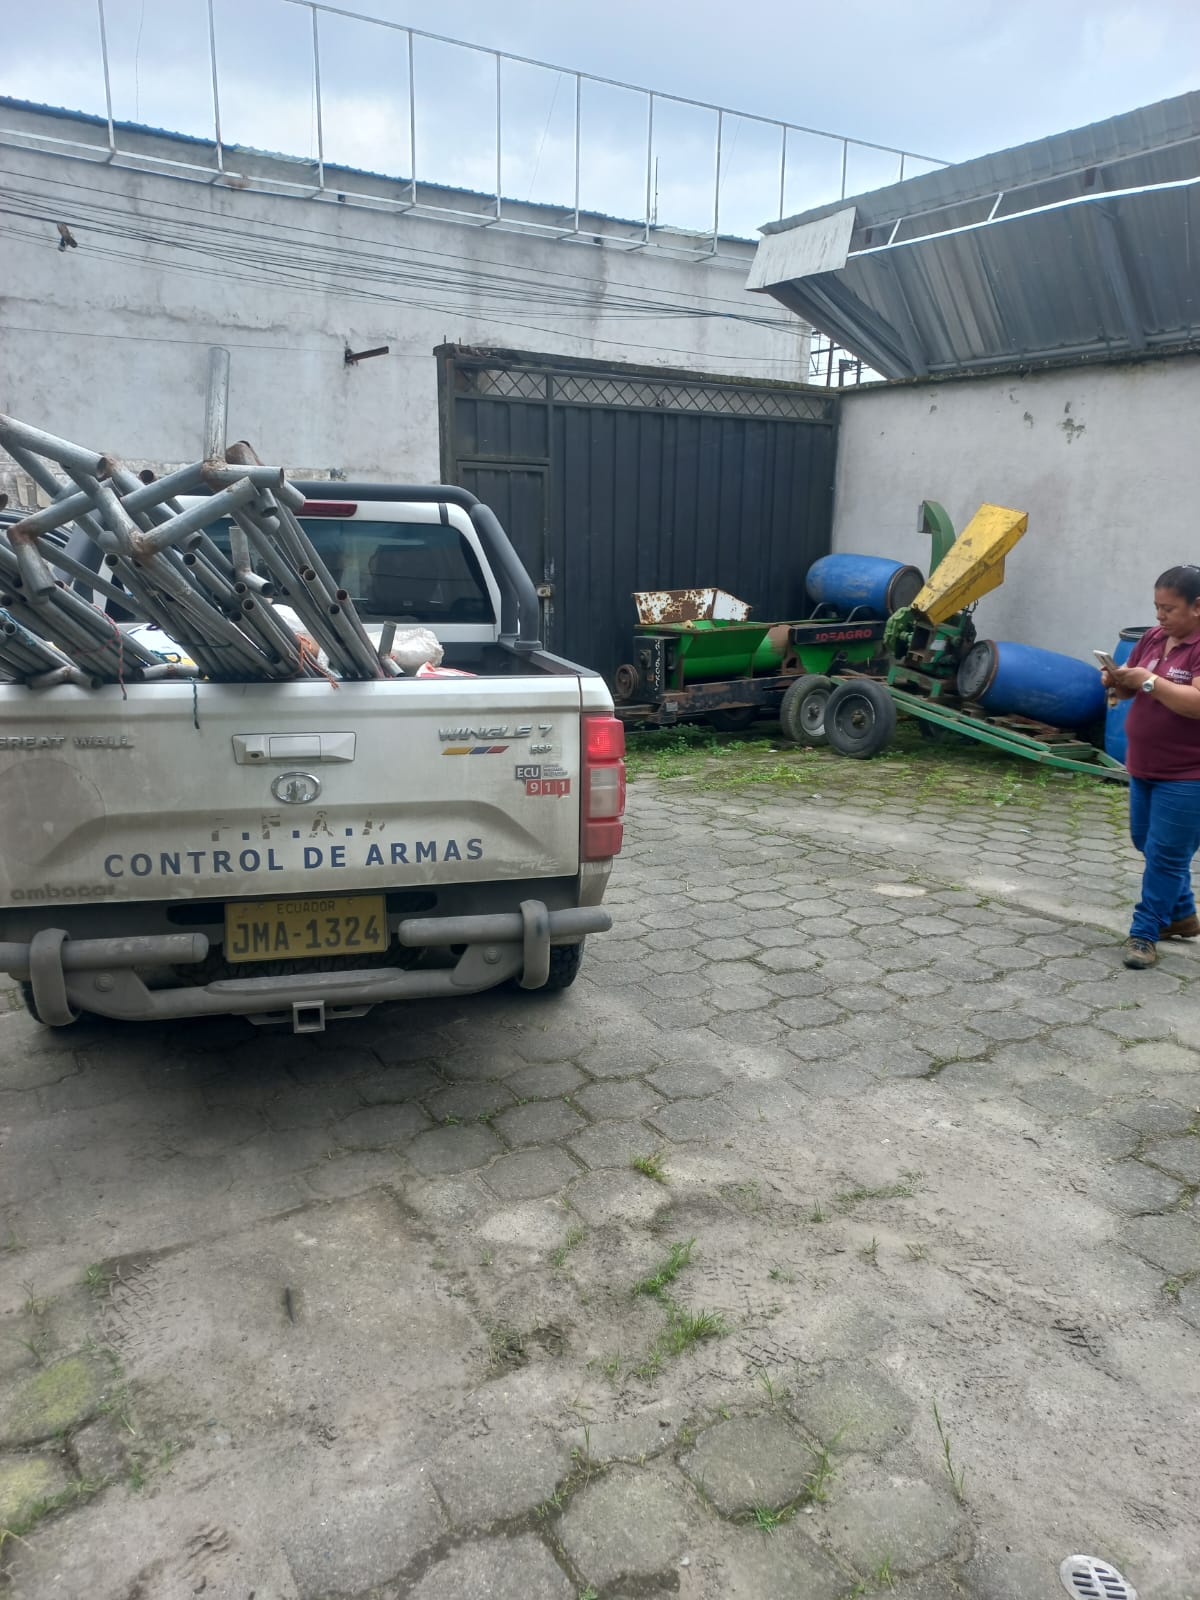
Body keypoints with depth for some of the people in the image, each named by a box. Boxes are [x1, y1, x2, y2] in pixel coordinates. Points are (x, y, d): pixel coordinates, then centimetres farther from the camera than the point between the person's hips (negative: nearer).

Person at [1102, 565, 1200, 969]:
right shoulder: (1152, 638, 7)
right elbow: (1129, 690, 13)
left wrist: (1149, 680, -25)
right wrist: (1118, 681, -9)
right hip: (1144, 767, 8)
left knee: (1166, 855, -1)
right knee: (1147, 844, 18)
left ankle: (1144, 933, 7)